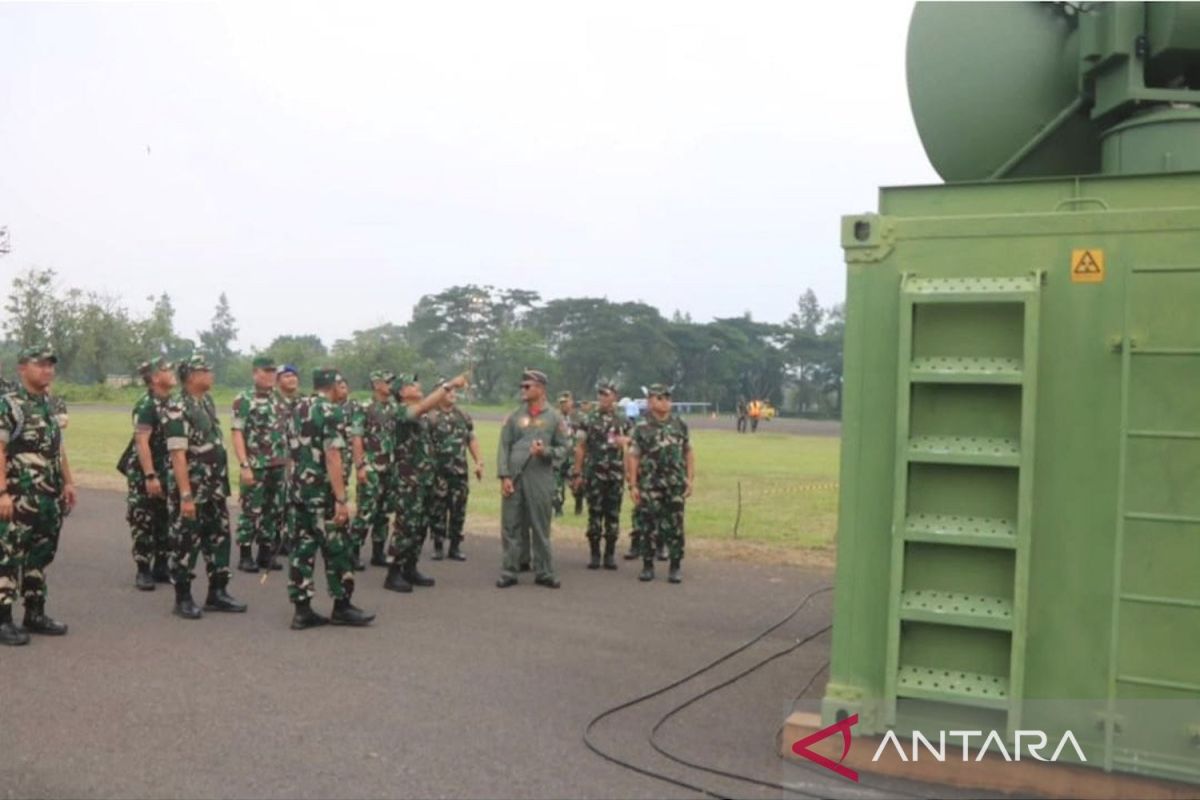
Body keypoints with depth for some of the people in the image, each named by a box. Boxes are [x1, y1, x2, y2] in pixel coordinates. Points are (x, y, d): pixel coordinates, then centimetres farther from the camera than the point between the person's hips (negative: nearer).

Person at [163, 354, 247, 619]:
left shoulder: (208, 402, 10)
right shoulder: (177, 409, -16)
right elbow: (178, 455, -21)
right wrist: (186, 495, -24)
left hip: (215, 489, 8)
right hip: (191, 490, -8)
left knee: (219, 539, 12)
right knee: (186, 544, 2)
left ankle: (217, 593, 21)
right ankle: (183, 599, 13)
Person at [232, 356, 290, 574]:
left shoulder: (280, 400, 12)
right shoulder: (243, 400, -7)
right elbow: (237, 434, -11)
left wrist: (288, 462, 13)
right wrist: (244, 466, -18)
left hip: (278, 466, 6)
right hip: (255, 467, -6)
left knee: (275, 511, 9)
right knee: (251, 511, -1)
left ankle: (266, 553, 20)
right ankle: (245, 556, 9)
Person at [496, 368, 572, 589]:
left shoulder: (554, 418, 4)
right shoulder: (514, 417, 8)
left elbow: (564, 447, 5)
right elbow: (504, 447, 4)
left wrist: (546, 451, -14)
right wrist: (504, 476, -5)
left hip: (541, 479, -1)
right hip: (514, 477, 2)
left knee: (541, 528, 6)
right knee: (510, 527, 4)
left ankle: (544, 573, 15)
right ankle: (509, 572, 12)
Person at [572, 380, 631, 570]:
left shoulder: (623, 421, 7)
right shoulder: (588, 420, 4)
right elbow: (580, 448, 4)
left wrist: (625, 442, -10)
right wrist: (577, 473, 0)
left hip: (616, 475, 1)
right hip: (594, 475, -1)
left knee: (613, 515, 4)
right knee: (594, 515, 1)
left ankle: (610, 555, 13)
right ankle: (594, 554, 9)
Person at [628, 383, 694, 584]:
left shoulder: (680, 425, 8)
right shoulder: (642, 428, 0)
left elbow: (688, 453, 11)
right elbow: (633, 457, -2)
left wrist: (690, 479, 3)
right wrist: (633, 486, -7)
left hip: (676, 485, 2)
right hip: (649, 486, -2)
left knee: (675, 527, 2)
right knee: (648, 527, 3)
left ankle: (675, 568, 11)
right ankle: (647, 567, 14)